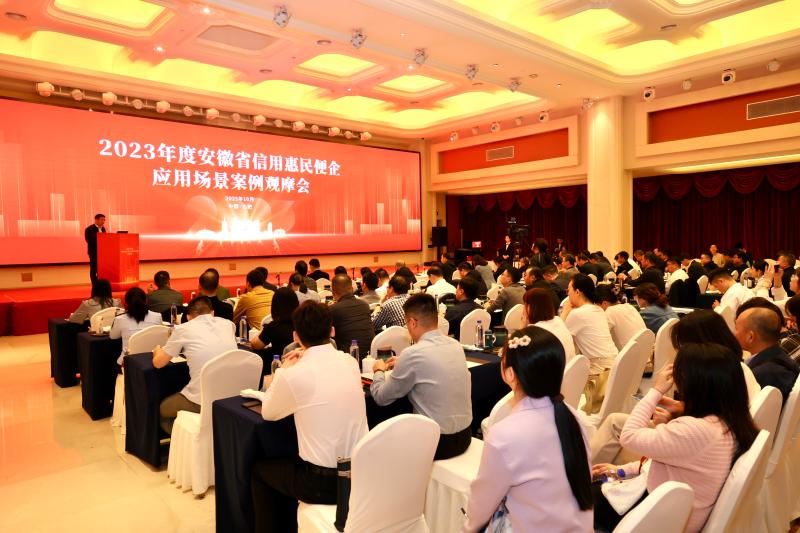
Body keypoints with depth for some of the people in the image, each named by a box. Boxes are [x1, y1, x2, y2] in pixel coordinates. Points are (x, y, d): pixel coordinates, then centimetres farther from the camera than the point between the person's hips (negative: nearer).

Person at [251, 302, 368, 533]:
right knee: (292, 460, 33)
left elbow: (268, 413, 3)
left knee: (260, 470, 23)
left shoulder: (292, 375, -18)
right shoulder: (351, 362, -1)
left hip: (323, 481, -5)